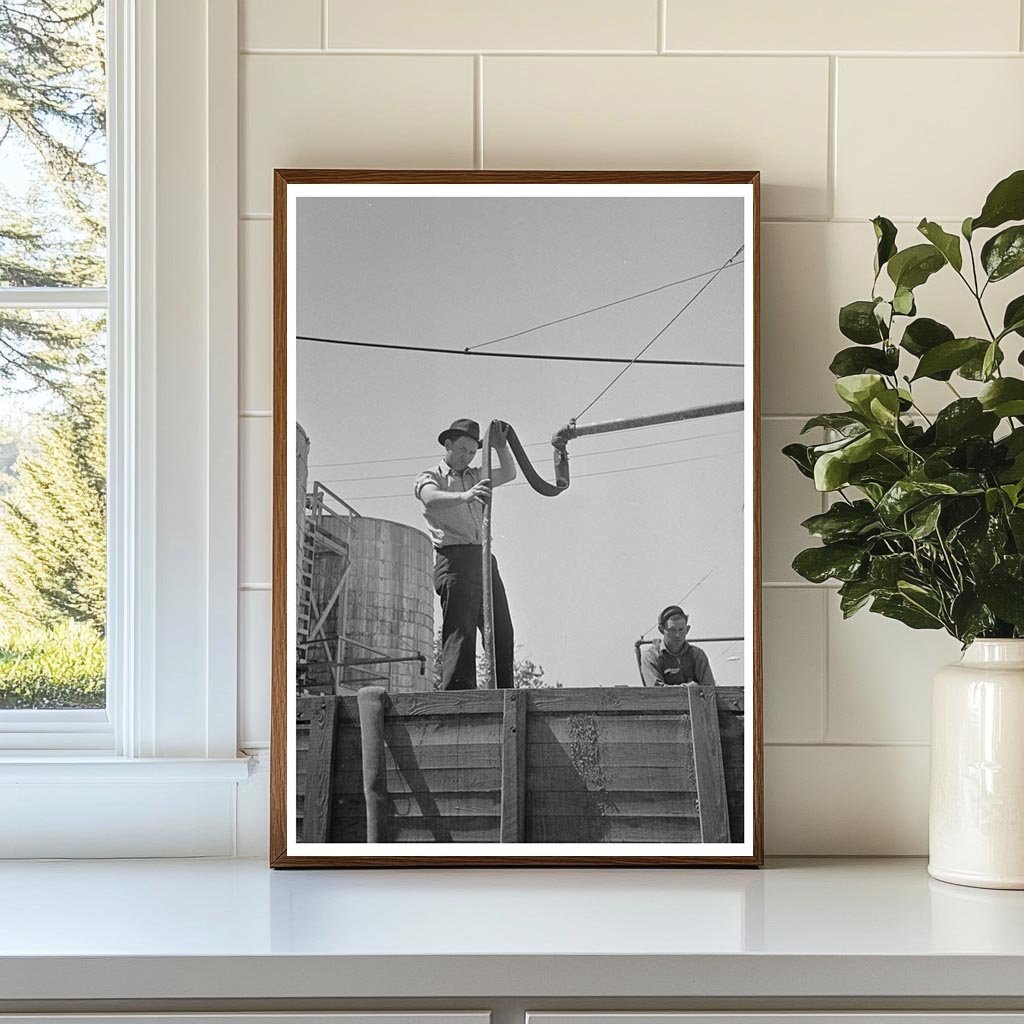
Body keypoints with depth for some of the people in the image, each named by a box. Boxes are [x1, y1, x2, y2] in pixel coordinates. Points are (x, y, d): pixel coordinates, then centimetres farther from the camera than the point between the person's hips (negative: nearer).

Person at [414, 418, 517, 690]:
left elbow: (508, 473, 22)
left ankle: (504, 693, 4)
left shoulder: (474, 476, 26)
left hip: (484, 559, 7)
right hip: (454, 558, -7)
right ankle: (457, 692, -20)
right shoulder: (430, 477, 4)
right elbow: (431, 498, -18)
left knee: (501, 632, 2)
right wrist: (465, 496, -37)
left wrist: (501, 446, 4)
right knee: (460, 631, -15)